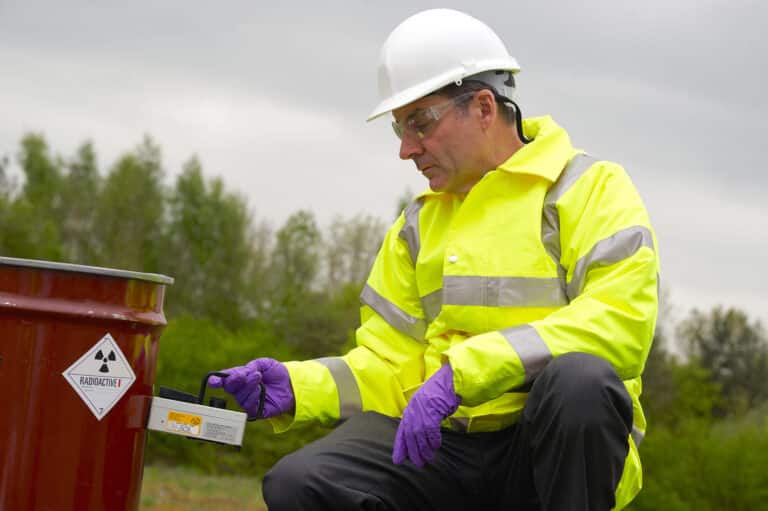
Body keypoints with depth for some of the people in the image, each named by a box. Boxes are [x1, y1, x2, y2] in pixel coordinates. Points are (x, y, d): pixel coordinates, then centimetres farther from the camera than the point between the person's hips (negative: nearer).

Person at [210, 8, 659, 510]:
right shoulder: (419, 224, 20)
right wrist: (295, 388, -5)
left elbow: (620, 321, -17)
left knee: (579, 379, -38)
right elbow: (390, 363, 15)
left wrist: (463, 372, -23)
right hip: (447, 445, 4)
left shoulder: (592, 188, 0)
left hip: (561, 445, -4)